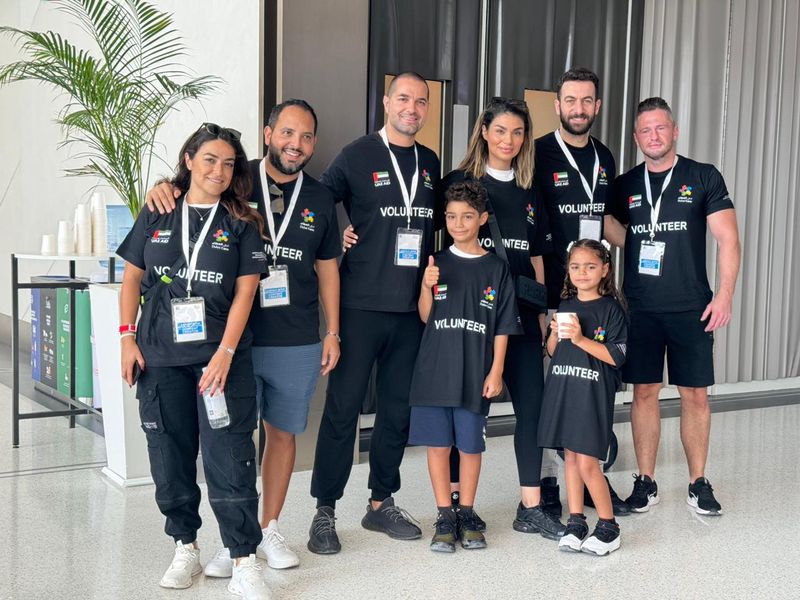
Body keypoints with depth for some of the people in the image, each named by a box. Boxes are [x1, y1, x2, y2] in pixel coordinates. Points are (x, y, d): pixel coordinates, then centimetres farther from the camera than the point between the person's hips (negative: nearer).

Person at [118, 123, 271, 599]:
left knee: (229, 457, -7)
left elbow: (244, 292, -3)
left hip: (221, 355, -2)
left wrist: (224, 353, -12)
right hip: (160, 358, 3)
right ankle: (185, 548, 24)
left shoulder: (242, 224, 3)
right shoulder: (157, 215, 8)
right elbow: (132, 279, 11)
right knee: (170, 454, 8)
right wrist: (128, 337, 1)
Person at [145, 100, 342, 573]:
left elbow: (327, 269, 13)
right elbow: (191, 185, 9)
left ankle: (269, 530, 26)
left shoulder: (320, 198, 8)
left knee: (283, 432, 11)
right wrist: (164, 187, -16)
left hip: (298, 343, 3)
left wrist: (333, 333, 10)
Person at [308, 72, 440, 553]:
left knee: (398, 407, 11)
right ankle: (325, 511, 7)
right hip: (361, 305, -5)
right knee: (344, 406, -2)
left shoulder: (431, 163, 13)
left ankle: (382, 503, 25)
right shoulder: (357, 156, -2)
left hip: (412, 307, 5)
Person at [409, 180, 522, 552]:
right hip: (435, 369, 1)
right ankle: (445, 517, 16)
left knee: (470, 445, 7)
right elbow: (425, 317, 7)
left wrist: (496, 371, -3)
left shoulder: (496, 269, 2)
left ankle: (466, 514, 22)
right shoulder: (436, 263, 5)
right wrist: (427, 287, -11)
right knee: (438, 443, 5)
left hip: (476, 374, -1)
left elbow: (502, 327, 3)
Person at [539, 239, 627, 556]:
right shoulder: (565, 307, 11)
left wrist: (580, 338, -20)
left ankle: (608, 527, 8)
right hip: (562, 390, 6)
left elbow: (616, 356, -12)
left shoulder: (611, 308, -6)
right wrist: (554, 334, -4)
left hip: (593, 394, -6)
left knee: (587, 462, -7)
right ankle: (576, 522, 21)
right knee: (570, 456, 11)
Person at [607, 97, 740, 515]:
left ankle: (699, 483, 16)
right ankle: (645, 482, 15)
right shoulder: (625, 185, 9)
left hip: (691, 308, -2)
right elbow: (610, 231, 18)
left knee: (695, 394, 3)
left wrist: (724, 295, -12)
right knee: (644, 392, 4)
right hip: (639, 308, 2)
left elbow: (728, 239, -2)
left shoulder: (704, 178, 1)